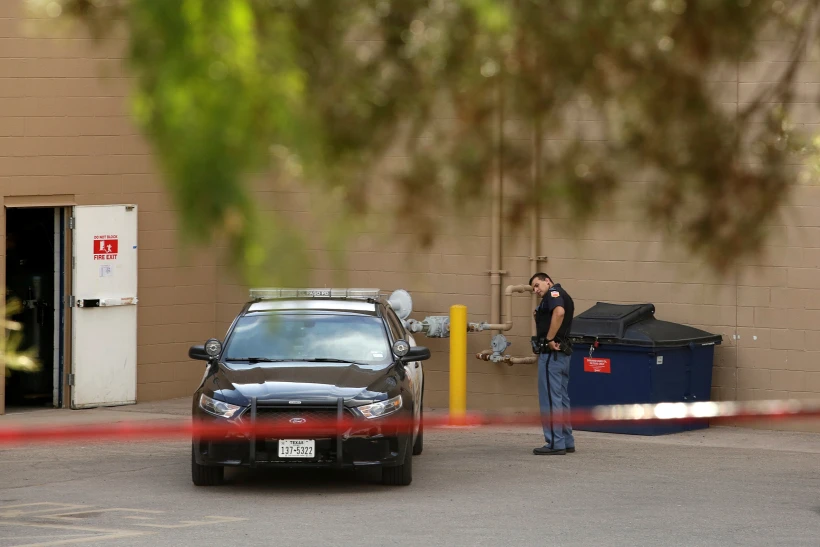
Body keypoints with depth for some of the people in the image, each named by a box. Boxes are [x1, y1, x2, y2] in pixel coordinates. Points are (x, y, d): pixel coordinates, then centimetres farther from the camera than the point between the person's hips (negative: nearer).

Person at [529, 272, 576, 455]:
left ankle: (555, 443, -8)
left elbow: (559, 312, -29)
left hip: (552, 352, -10)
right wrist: (538, 318, 7)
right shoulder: (563, 296, 21)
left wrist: (549, 339, -25)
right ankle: (566, 442, 18)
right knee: (561, 398, 14)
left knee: (550, 399, -7)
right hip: (562, 353, 10)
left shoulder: (553, 292, -8)